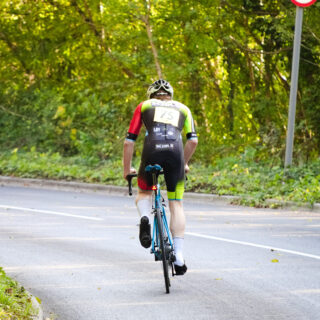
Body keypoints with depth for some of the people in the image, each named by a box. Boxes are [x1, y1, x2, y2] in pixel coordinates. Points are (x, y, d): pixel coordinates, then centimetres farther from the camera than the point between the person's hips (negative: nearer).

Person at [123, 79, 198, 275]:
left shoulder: (144, 106, 26)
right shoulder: (182, 108, 28)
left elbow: (129, 142, 20)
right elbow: (193, 140, 16)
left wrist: (127, 169, 30)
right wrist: (184, 163, 31)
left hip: (152, 150, -1)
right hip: (175, 151, 1)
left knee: (144, 193, 24)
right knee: (176, 204, 8)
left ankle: (145, 218, -11)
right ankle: (179, 257, -1)